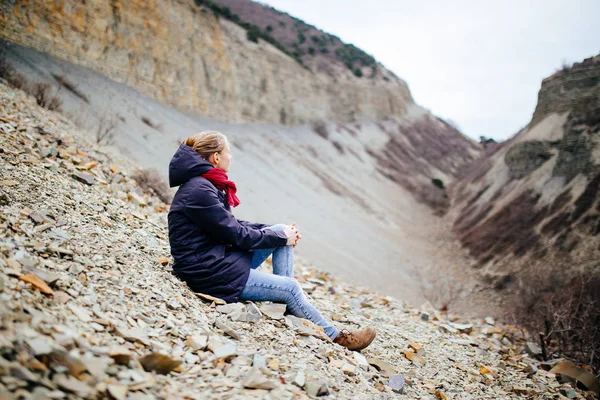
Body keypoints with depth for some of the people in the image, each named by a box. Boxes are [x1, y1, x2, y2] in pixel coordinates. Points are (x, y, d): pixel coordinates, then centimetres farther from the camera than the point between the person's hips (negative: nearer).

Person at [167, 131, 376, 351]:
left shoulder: (204, 184, 9)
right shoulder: (199, 191, -22)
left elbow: (232, 224, 13)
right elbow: (236, 234, -19)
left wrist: (282, 232, 4)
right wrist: (281, 238, -6)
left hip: (220, 257, 10)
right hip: (210, 273, -10)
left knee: (281, 230, 5)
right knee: (290, 287, -5)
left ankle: (286, 304, 5)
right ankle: (335, 336, 14)